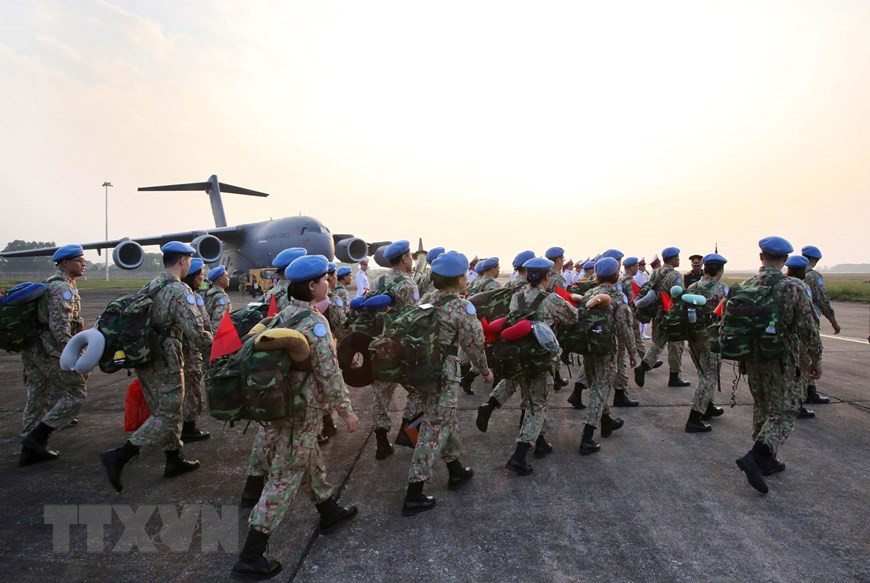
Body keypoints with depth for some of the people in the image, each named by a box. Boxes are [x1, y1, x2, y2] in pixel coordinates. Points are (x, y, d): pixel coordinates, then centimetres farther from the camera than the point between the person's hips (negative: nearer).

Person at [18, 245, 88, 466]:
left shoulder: (51, 284, 19)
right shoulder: (62, 288, -14)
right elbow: (59, 326, -23)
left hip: (34, 350, 10)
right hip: (51, 351, -10)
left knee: (37, 398, 14)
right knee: (75, 393, -3)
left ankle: (29, 450, 20)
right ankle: (37, 436, -4)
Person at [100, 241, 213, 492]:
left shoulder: (149, 288, 11)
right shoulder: (181, 292, -15)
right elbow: (196, 333, -20)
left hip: (144, 360, 9)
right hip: (165, 363, -9)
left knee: (162, 412, 17)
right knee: (167, 416, 0)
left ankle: (174, 461, 26)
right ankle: (118, 456, -6)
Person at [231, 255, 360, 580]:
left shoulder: (283, 314, 4)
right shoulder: (315, 323, -20)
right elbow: (329, 375, -20)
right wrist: (346, 410, -8)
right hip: (300, 412, -9)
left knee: (310, 461, 24)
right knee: (284, 480, 2)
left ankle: (329, 513, 45)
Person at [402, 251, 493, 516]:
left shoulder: (429, 300, 6)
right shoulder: (462, 307, -13)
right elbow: (474, 344, -8)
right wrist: (485, 371, 6)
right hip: (444, 373, -8)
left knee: (448, 420, 23)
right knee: (434, 430, 1)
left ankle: (456, 471, 42)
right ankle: (413, 497, 7)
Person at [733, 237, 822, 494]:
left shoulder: (745, 286, 1)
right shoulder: (793, 287, -12)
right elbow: (808, 328, -10)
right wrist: (816, 359, 2)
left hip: (752, 358, 5)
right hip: (781, 361, -5)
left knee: (762, 408, 18)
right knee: (784, 413, 2)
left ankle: (766, 461, 25)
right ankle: (754, 456, -15)